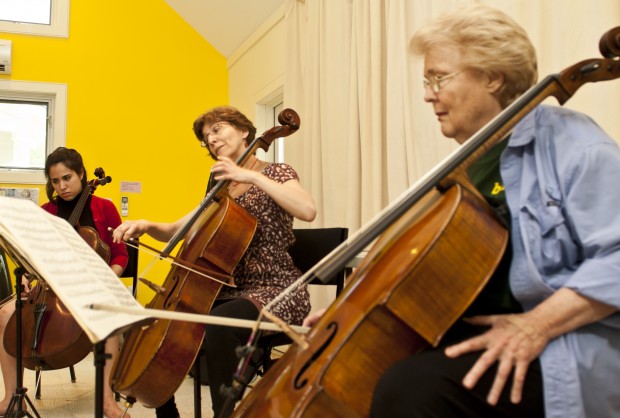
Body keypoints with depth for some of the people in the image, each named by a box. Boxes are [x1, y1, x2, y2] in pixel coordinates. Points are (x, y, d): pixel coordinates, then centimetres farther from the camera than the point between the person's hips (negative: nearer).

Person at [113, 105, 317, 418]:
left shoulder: (275, 173, -3)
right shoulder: (222, 190, 16)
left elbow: (308, 211, -25)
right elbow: (176, 231, 14)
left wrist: (253, 176, -25)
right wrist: (147, 226, -7)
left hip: (277, 291, -7)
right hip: (235, 290, 7)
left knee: (218, 323, -35)